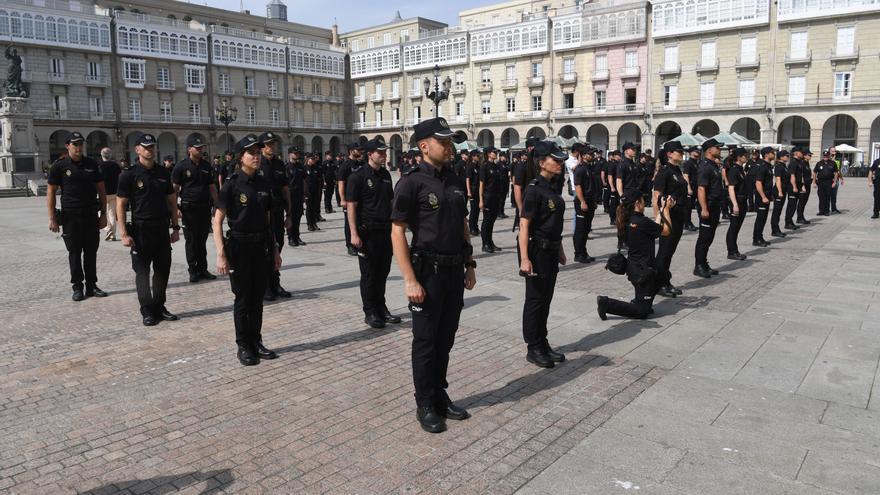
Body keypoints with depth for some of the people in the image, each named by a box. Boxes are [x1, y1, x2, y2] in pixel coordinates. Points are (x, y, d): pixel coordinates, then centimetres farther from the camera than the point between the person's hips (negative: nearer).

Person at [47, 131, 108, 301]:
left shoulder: (92, 164, 6)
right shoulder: (59, 166, -1)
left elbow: (101, 190, 9)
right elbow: (50, 192, 0)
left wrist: (103, 214, 4)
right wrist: (52, 219, -6)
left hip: (91, 216, 2)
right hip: (70, 217, -2)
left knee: (91, 252, 7)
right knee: (74, 253, 4)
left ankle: (91, 285, 15)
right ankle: (77, 287, 13)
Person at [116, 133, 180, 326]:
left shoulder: (163, 173, 8)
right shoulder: (129, 175, -5)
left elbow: (171, 201, 13)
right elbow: (120, 205, -6)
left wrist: (175, 227, 8)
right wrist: (124, 234, -12)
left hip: (162, 229, 4)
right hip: (141, 230, -4)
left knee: (163, 270, 9)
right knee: (142, 272, 2)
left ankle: (159, 307, 21)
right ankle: (147, 311, 10)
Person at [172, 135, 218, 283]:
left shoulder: (206, 165, 10)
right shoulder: (181, 166, -5)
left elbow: (212, 187, 15)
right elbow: (174, 188, -5)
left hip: (205, 207, 4)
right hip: (189, 208, -4)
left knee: (202, 240, 11)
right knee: (191, 241, 2)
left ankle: (202, 269, 18)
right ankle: (193, 271, 11)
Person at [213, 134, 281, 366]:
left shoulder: (263, 184, 7)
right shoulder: (232, 185, -9)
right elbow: (217, 221, -11)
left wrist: (275, 249, 12)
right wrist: (221, 254, -19)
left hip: (262, 247, 5)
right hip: (240, 247, -5)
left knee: (257, 298, 11)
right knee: (243, 299, 5)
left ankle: (256, 342, 23)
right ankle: (243, 347, 17)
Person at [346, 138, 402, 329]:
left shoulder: (385, 174, 11)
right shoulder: (358, 177, -9)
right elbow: (351, 206, -12)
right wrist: (354, 234, -17)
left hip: (385, 231, 6)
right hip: (368, 232, -6)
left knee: (383, 272, 13)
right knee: (369, 274, 3)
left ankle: (381, 308, 25)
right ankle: (370, 312, 13)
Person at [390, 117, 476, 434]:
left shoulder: (456, 182, 10)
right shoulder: (412, 183, -11)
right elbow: (397, 233, -14)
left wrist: (469, 265, 12)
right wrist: (410, 280, -18)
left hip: (455, 271, 6)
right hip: (428, 270, -6)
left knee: (445, 339, 15)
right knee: (426, 341, 5)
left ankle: (441, 397, 30)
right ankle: (425, 406, 19)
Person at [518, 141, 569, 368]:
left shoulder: (552, 187, 10)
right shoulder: (534, 189, -16)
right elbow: (524, 225, -20)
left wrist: (560, 249, 19)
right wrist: (524, 258, -26)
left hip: (551, 251, 8)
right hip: (538, 250, -8)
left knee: (546, 299, 15)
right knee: (535, 299, 2)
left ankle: (543, 343, 26)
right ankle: (533, 349, 13)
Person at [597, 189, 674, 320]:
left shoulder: (628, 221, 3)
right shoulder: (642, 221, -22)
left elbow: (656, 228, 13)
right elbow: (666, 231, -8)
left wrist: (662, 210, 15)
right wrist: (666, 209, 1)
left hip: (633, 267, 9)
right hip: (642, 270, -9)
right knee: (641, 312, 0)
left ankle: (638, 301, 24)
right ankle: (606, 303, -9)